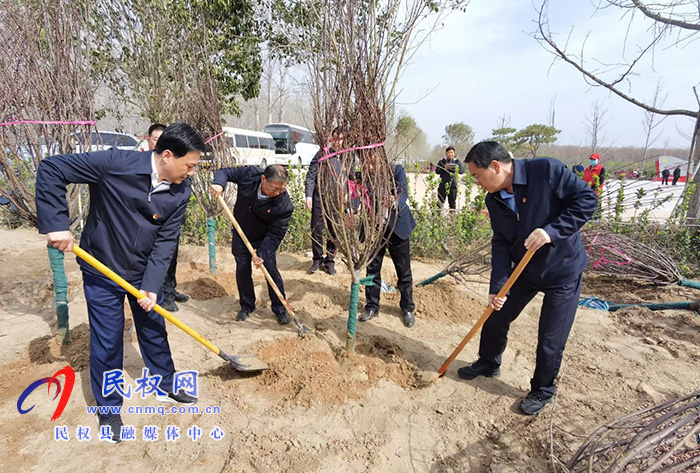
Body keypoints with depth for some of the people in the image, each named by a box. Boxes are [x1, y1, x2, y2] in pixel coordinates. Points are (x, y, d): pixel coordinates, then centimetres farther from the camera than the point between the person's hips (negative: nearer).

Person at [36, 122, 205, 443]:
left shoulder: (181, 192, -13)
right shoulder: (116, 163, -26)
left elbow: (166, 241, -10)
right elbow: (51, 169, -19)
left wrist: (151, 285, -16)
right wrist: (56, 224, -25)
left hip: (145, 272, 4)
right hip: (101, 272, -4)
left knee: (155, 332, 17)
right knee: (107, 343, 7)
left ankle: (166, 386, 39)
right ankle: (108, 409, 29)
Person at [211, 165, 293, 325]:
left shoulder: (285, 205, -31)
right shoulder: (249, 174, -25)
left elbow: (275, 233, -25)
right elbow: (225, 172, -9)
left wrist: (262, 253, -32)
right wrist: (219, 183, -30)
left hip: (265, 239, -2)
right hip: (240, 235, 3)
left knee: (271, 271, -3)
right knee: (242, 271, 7)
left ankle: (280, 308, 15)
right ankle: (247, 306, 26)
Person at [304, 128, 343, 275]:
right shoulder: (322, 154, -1)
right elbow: (311, 176, -2)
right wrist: (309, 195, -11)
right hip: (319, 198, -1)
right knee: (317, 231, 5)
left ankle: (329, 261, 24)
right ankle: (317, 260, 24)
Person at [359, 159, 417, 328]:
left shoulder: (396, 170, -10)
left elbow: (403, 194, -21)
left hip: (397, 227, -2)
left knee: (404, 271, 9)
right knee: (372, 269, 9)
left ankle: (407, 308, 26)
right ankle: (372, 307, 26)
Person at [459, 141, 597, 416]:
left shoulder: (546, 171, -24)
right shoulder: (493, 200, -6)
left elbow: (587, 199, -19)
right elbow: (500, 243, -6)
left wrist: (552, 231, -32)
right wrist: (497, 287, -14)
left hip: (563, 271, -5)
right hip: (523, 270, 6)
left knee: (550, 340, 4)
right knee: (495, 317, 13)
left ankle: (542, 391, 30)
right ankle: (488, 364, 40)